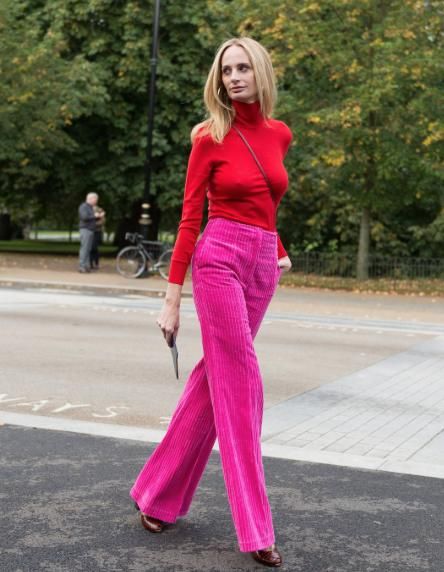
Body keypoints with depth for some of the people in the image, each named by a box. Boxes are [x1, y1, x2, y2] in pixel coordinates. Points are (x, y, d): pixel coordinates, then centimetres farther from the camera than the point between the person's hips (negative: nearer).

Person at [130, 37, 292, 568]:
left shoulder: (279, 134, 11)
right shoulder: (210, 138, -4)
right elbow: (190, 218, -5)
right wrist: (172, 296, -8)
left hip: (261, 266, 6)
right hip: (219, 259, -6)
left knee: (214, 377, 8)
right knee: (241, 382, -9)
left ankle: (158, 494, 21)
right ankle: (255, 529, -4)